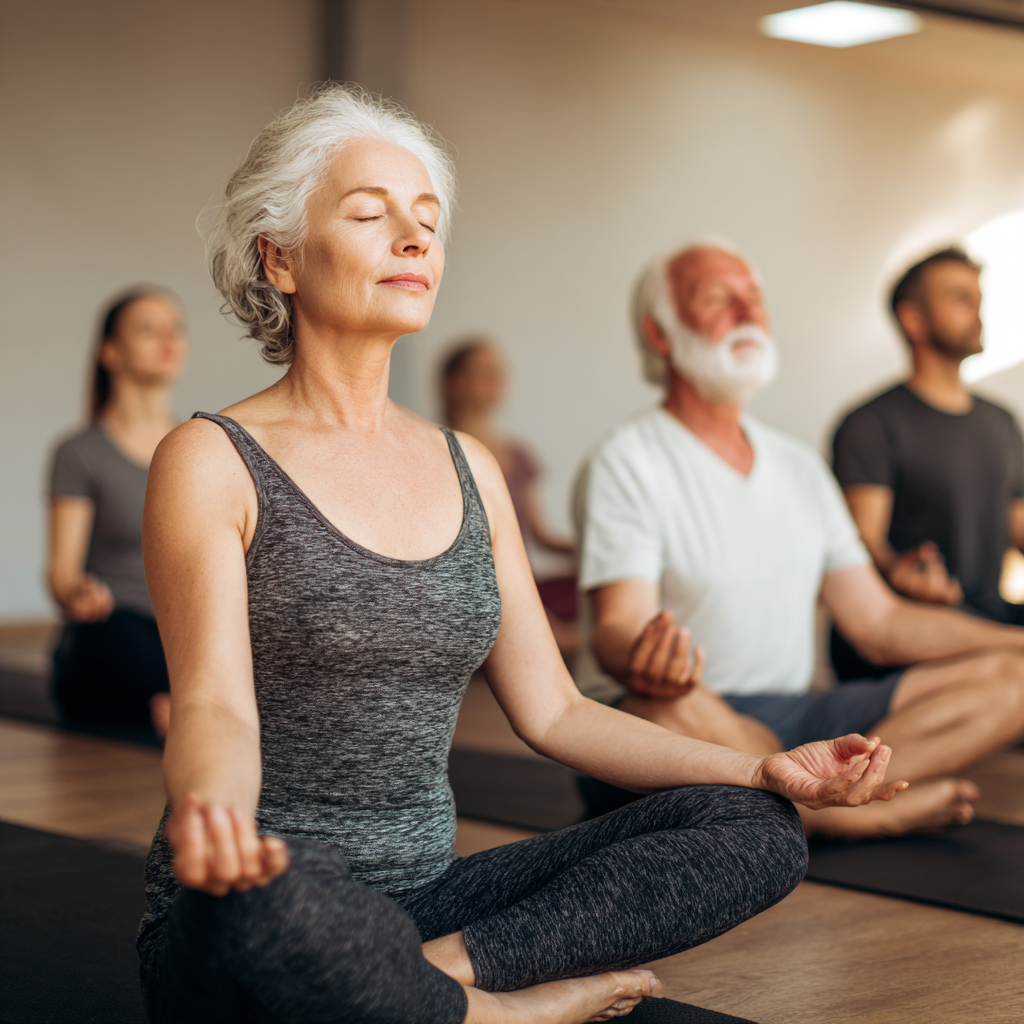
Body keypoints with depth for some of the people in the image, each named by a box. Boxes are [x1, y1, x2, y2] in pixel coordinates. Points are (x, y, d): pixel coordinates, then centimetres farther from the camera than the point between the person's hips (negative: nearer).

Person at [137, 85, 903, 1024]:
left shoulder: (468, 470, 12)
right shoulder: (214, 462, -5)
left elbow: (553, 711, 13)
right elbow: (214, 708, -17)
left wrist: (766, 769, 2)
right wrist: (210, 809, -42)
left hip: (426, 895, 6)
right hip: (264, 908, -5)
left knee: (752, 831, -9)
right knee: (254, 905, -42)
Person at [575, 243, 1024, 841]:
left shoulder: (800, 465, 18)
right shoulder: (629, 462, -4)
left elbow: (878, 622, 16)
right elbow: (618, 630, -17)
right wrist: (642, 660, -43)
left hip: (794, 722, 6)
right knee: (672, 709, -42)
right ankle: (872, 811, -18)